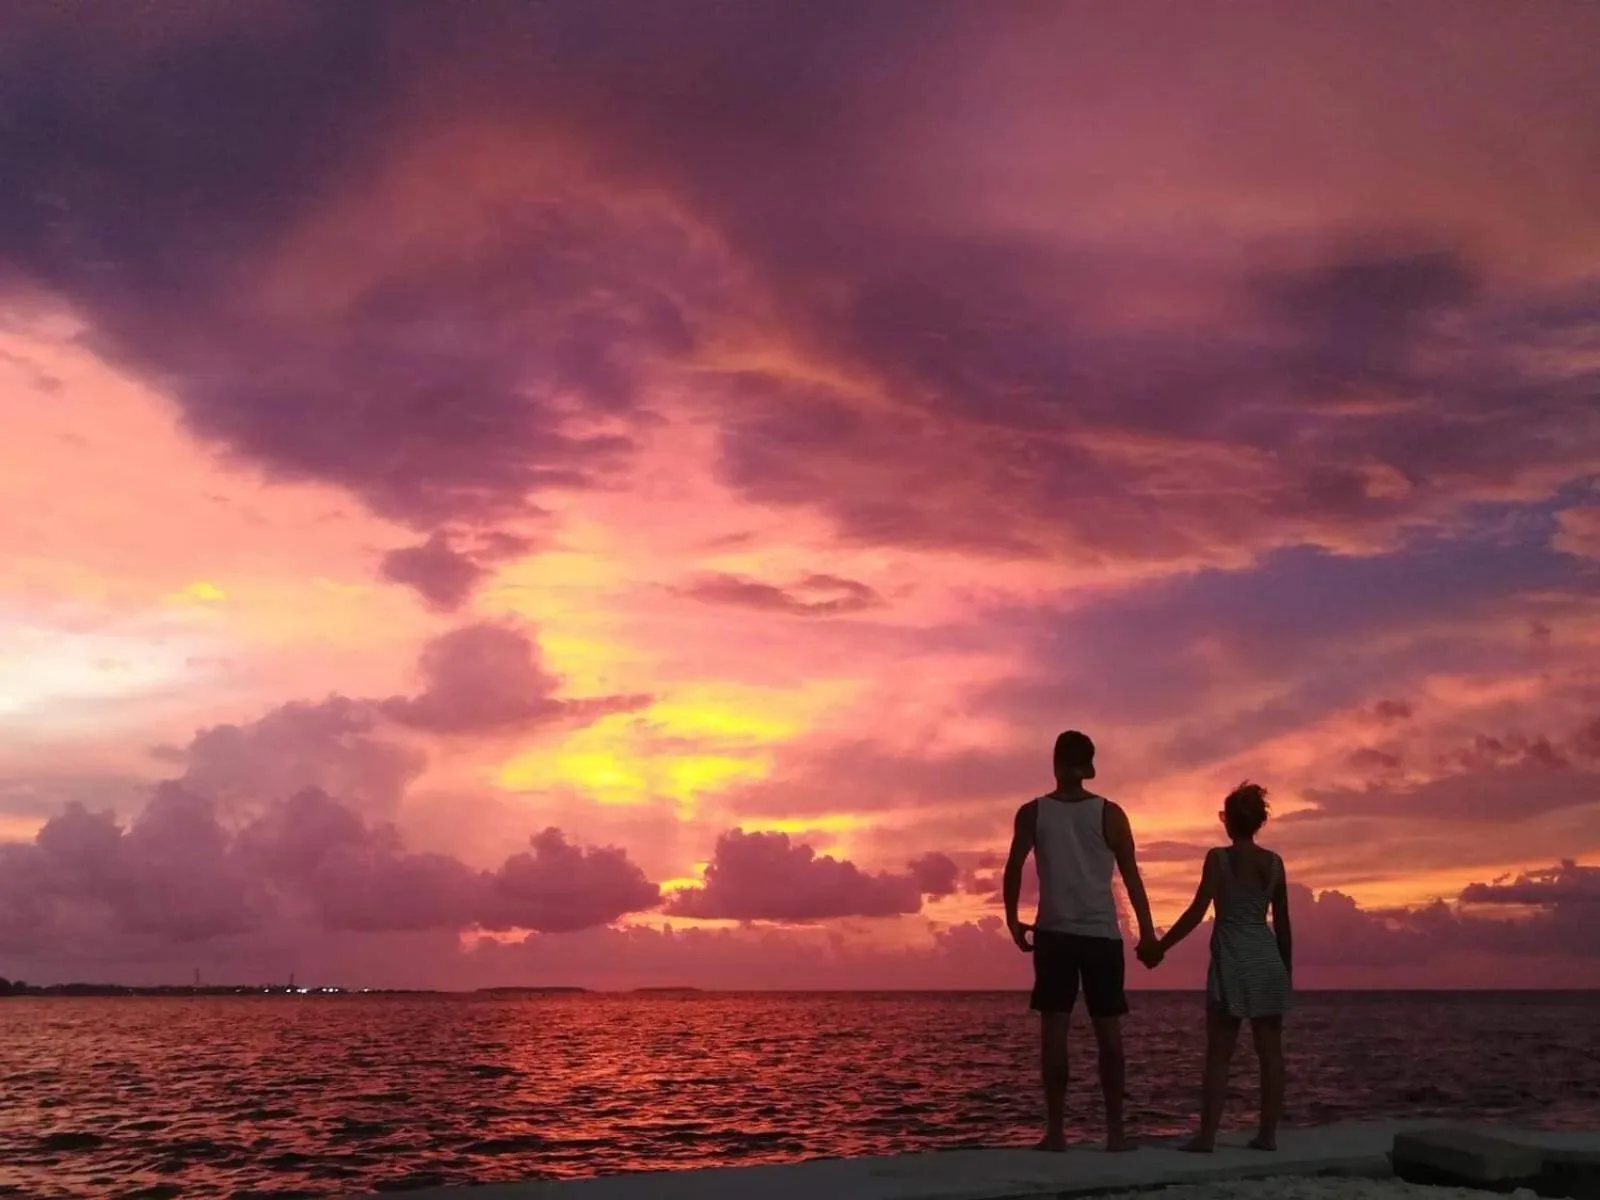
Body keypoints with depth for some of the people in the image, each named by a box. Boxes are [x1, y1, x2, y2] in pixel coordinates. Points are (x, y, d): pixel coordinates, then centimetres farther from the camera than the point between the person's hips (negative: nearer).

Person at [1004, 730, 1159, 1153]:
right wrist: (1147, 930, 6)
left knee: (1055, 1030, 1)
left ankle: (1056, 1131, -1)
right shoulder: (1110, 814, 1)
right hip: (1102, 933, 0)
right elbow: (1132, 876, 1)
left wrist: (1013, 921, 8)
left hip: (1054, 933, 0)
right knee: (1108, 1031, 6)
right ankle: (1115, 1131, 8)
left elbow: (1013, 869, -2)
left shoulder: (1032, 813, 2)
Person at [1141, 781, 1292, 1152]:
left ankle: (1207, 1135, -5)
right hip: (1268, 961, 4)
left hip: (1232, 961, -4)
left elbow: (1197, 913, -10)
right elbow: (1282, 924, 8)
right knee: (1270, 1052, 8)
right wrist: (1287, 971, 18)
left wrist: (1159, 947, -2)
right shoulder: (1274, 862, 5)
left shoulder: (1219, 858, -7)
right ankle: (1268, 1133, 12)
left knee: (1219, 1053, -3)